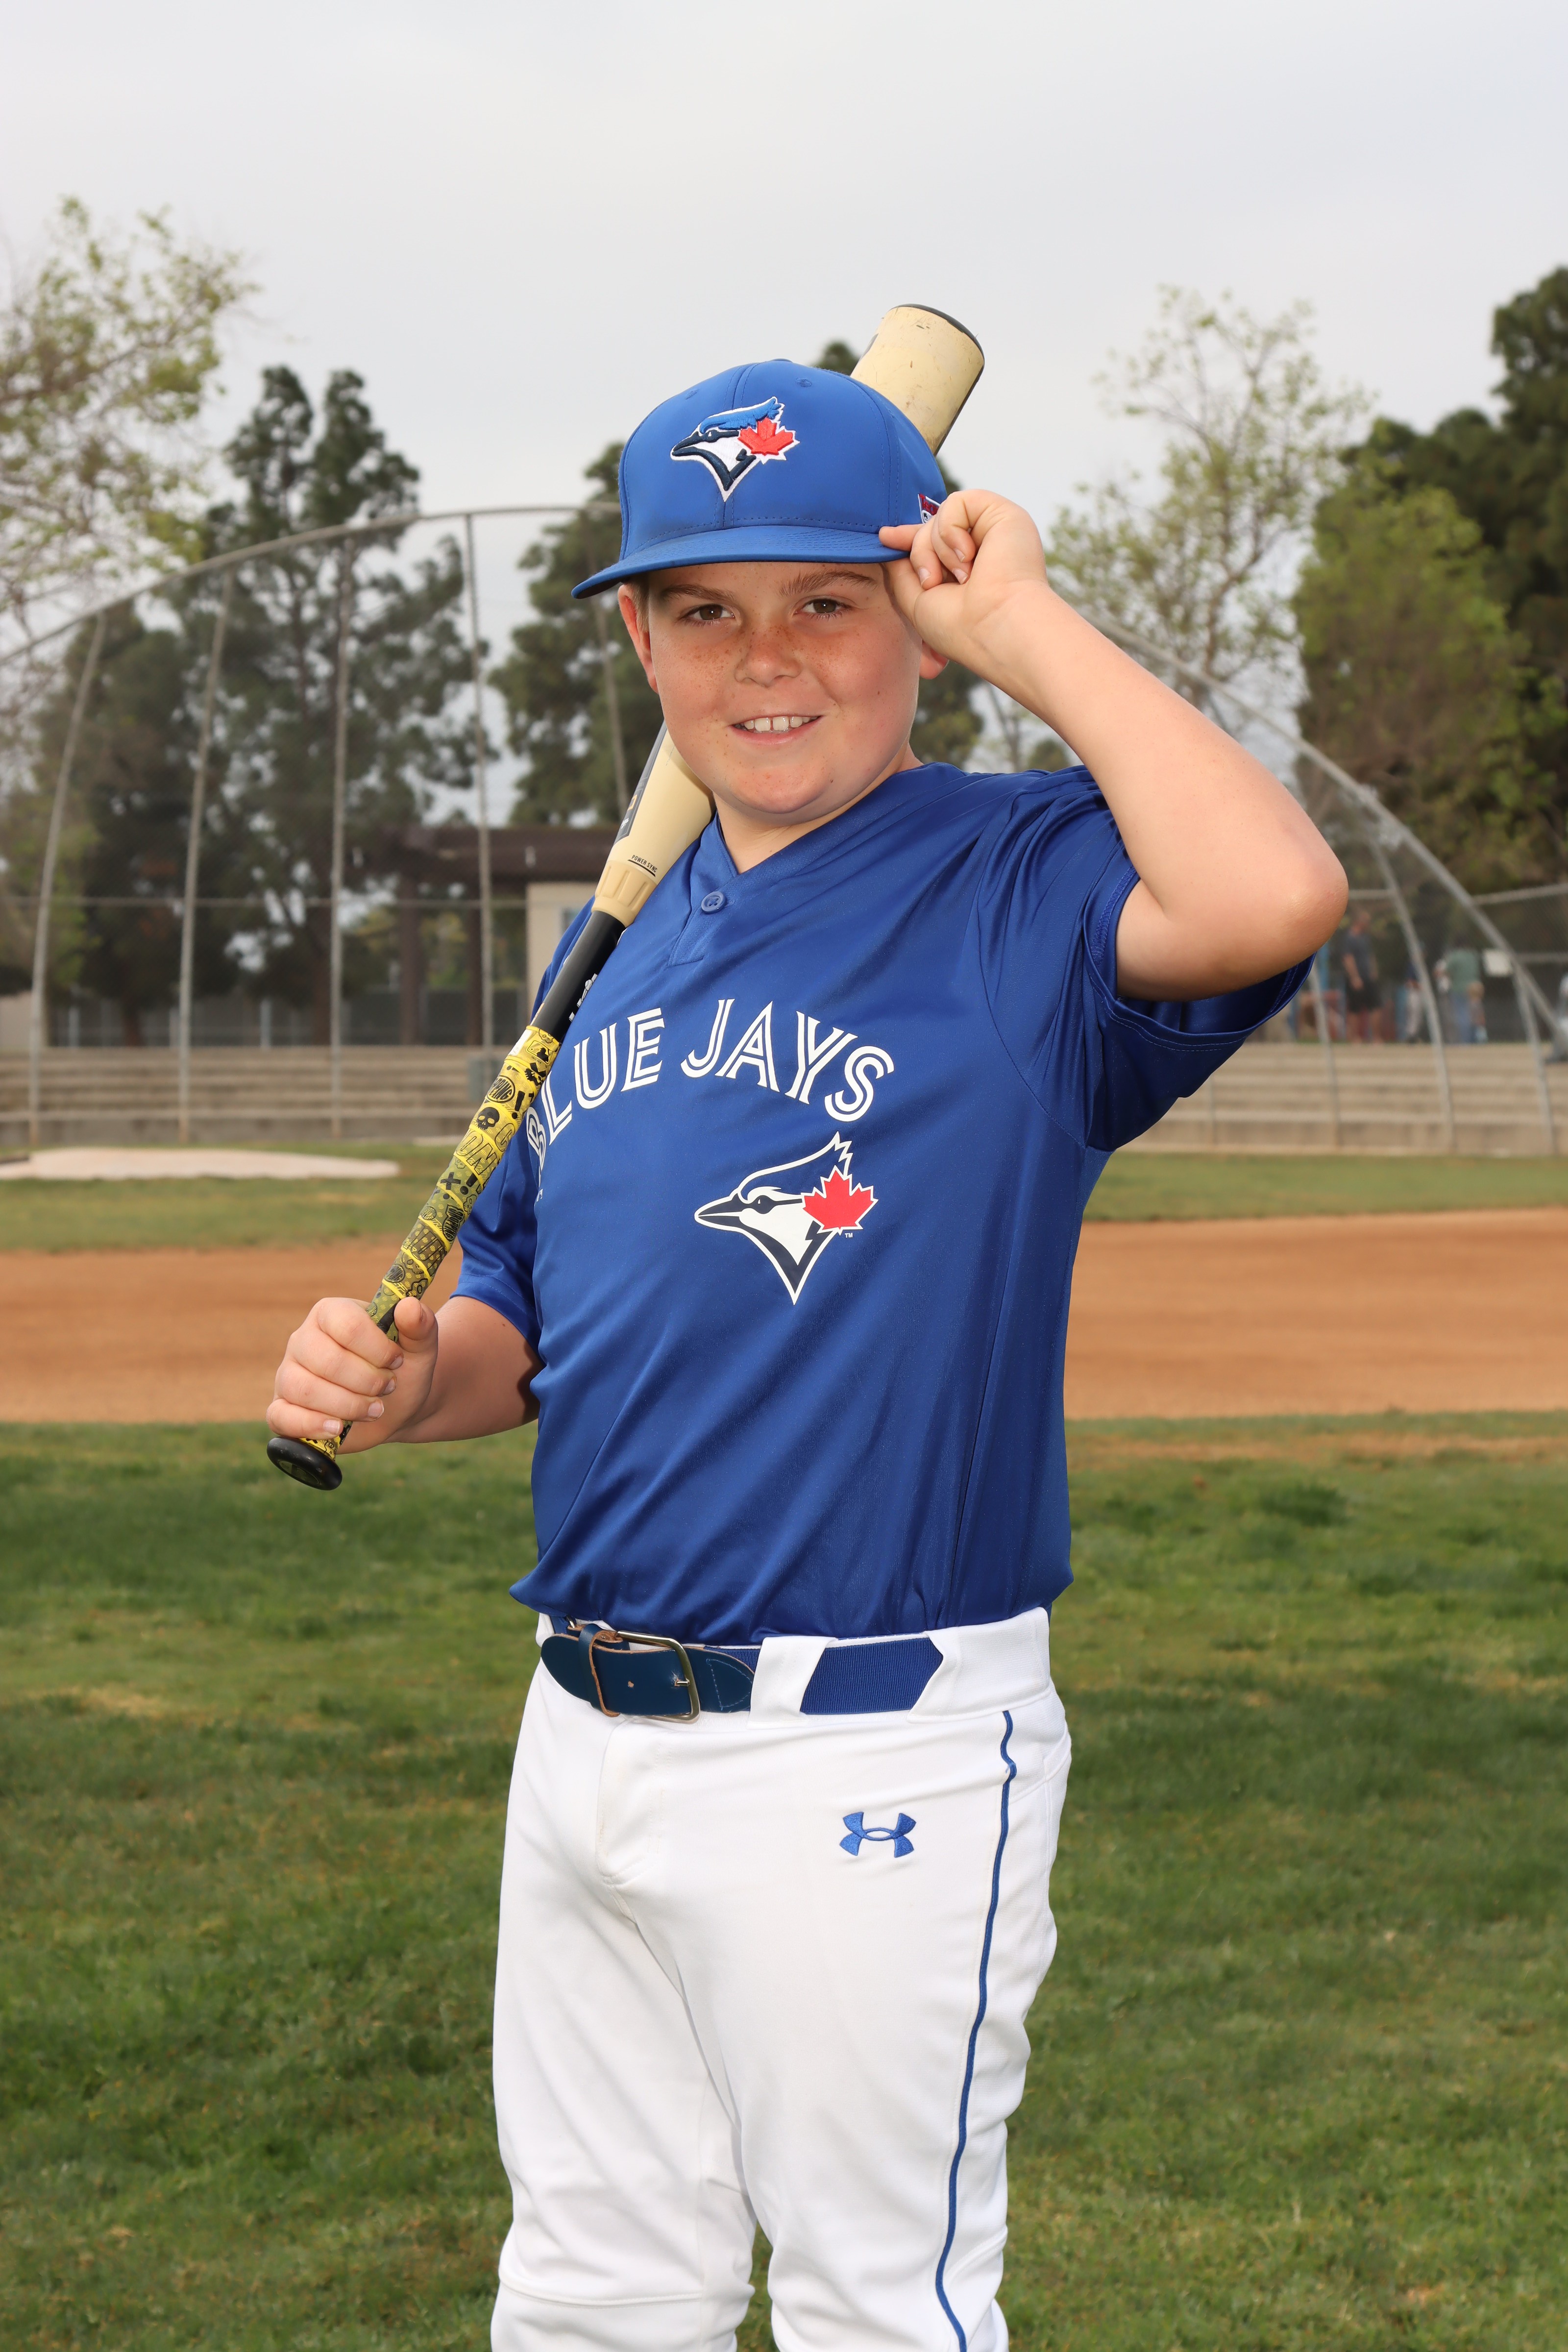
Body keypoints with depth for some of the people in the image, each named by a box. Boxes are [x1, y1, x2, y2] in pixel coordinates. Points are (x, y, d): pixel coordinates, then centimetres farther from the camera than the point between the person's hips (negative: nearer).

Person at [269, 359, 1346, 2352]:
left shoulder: (1023, 887, -10)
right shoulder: (634, 943, 12)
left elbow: (1271, 898, -33)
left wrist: (1027, 630, -20)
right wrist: (409, 1382, -3)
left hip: (872, 1751, -7)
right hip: (588, 1726, 7)